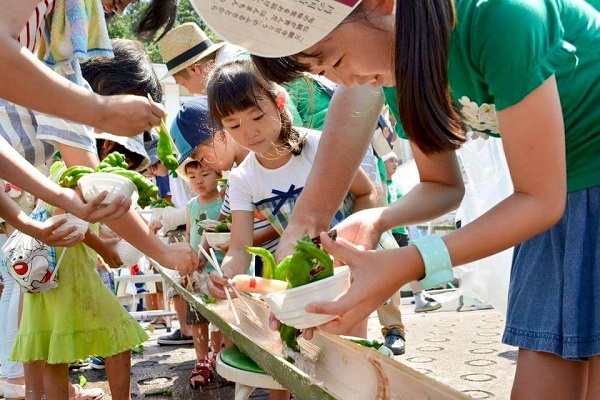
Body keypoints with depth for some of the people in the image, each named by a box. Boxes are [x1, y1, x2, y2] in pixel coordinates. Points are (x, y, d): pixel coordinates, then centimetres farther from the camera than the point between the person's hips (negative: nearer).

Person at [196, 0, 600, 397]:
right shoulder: (398, 64, -4)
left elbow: (540, 200, -22)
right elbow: (443, 185, 8)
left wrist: (407, 265, -29)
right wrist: (378, 219, -13)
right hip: (563, 198, 6)